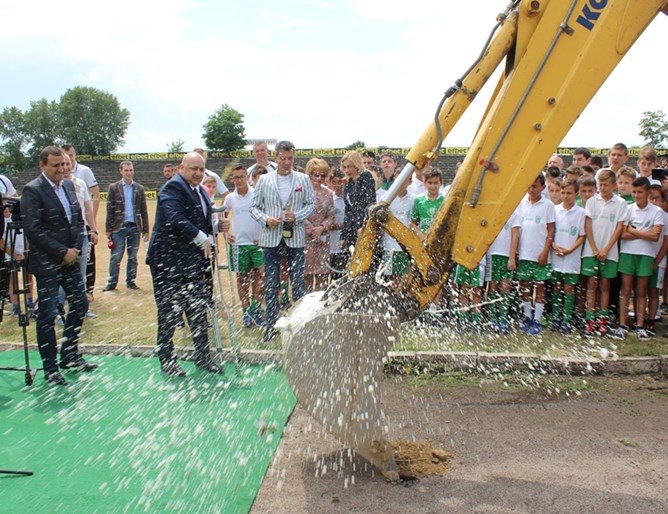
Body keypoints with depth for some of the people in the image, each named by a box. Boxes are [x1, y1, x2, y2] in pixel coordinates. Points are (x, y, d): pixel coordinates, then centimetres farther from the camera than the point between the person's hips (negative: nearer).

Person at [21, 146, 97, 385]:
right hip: (47, 263, -7)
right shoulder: (32, 190, -13)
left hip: (70, 259, 7)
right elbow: (33, 230, -19)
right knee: (47, 315, 3)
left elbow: (78, 219, 13)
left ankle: (70, 356, 29)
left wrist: (76, 248, -1)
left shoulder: (69, 186, 8)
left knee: (80, 304, 12)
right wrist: (62, 252, -16)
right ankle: (50, 369, 15)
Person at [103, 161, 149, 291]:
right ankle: (112, 283, 9)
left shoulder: (139, 188, 7)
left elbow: (144, 211, 6)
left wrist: (146, 230, 3)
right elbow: (110, 209, -1)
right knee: (116, 257, 0)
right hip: (119, 227, -2)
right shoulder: (114, 187, 1)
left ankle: (131, 281, 18)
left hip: (135, 227, 2)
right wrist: (108, 229, -5)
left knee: (133, 257, 8)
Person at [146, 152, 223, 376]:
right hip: (169, 262, -8)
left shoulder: (200, 192, 15)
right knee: (169, 313, 5)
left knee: (199, 311, 12)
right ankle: (166, 360, 17)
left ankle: (203, 356, 23)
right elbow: (174, 218, -27)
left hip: (193, 262, 8)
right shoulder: (173, 187, -13)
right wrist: (201, 238, -22)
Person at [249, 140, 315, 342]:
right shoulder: (264, 180, 5)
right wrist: (266, 219, -12)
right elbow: (254, 207, 6)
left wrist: (297, 216, -13)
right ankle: (272, 325, 15)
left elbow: (311, 204, 4)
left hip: (295, 238, 0)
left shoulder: (303, 179, 5)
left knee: (298, 283, 6)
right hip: (271, 238, 1)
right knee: (270, 284, 5)